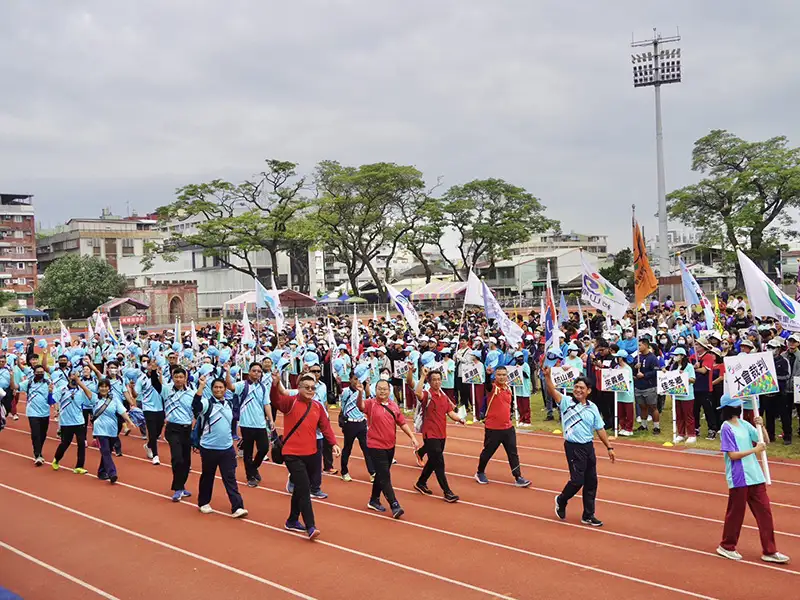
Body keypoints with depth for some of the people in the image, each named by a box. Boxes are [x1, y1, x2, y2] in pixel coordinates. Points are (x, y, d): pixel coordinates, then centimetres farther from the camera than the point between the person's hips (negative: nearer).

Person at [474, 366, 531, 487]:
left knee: (513, 453, 4)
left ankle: (518, 478, 8)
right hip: (493, 428, -5)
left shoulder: (508, 389, 8)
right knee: (487, 452, 9)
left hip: (508, 428, 5)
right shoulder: (492, 387, -11)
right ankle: (480, 473, 29)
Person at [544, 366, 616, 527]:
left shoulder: (592, 408, 7)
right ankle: (561, 500, 22)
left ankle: (588, 516, 19)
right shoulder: (566, 402, -6)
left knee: (591, 481, 7)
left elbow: (600, 429, 12)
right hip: (573, 447, -5)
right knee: (577, 480, -8)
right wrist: (547, 376, -40)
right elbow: (553, 391, -23)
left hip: (588, 447, 5)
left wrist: (609, 448, 12)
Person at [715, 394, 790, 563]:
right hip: (738, 478, -6)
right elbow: (733, 455, -15)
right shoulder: (726, 428, -10)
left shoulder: (744, 424, 9)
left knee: (765, 512, 5)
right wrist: (755, 450, -16)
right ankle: (727, 547, 22)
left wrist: (761, 426, -4)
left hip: (755, 476, 7)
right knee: (736, 513, 5)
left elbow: (764, 441, 12)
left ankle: (769, 551, 12)